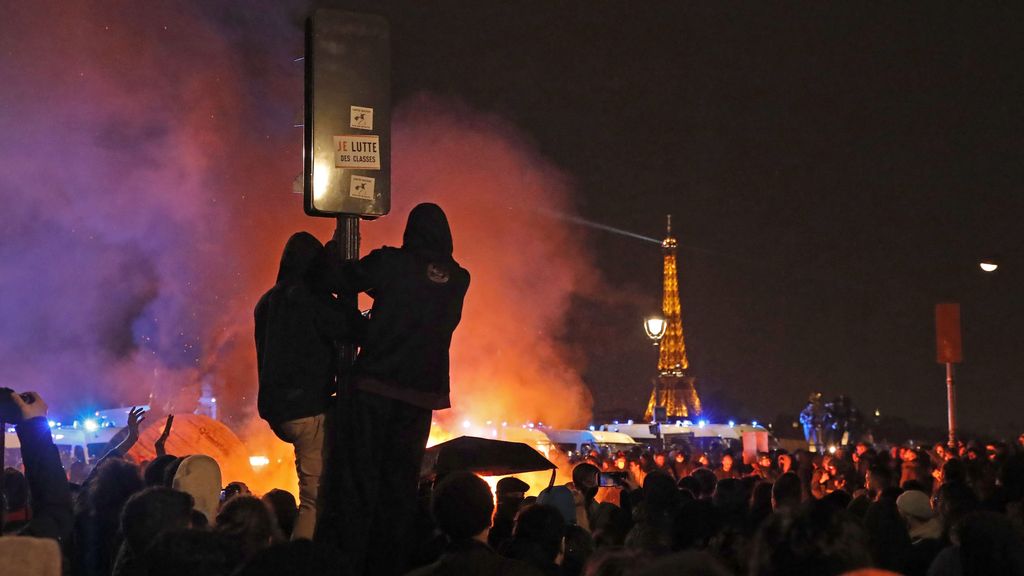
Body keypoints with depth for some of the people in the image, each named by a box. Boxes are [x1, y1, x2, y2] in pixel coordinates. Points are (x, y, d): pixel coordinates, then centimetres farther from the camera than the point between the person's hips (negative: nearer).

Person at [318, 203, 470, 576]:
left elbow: (339, 280, 0)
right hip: (420, 395, 4)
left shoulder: (391, 263, -7)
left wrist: (335, 247, 18)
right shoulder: (458, 280, 5)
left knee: (355, 477, 4)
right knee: (400, 483, 12)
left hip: (373, 387, -3)